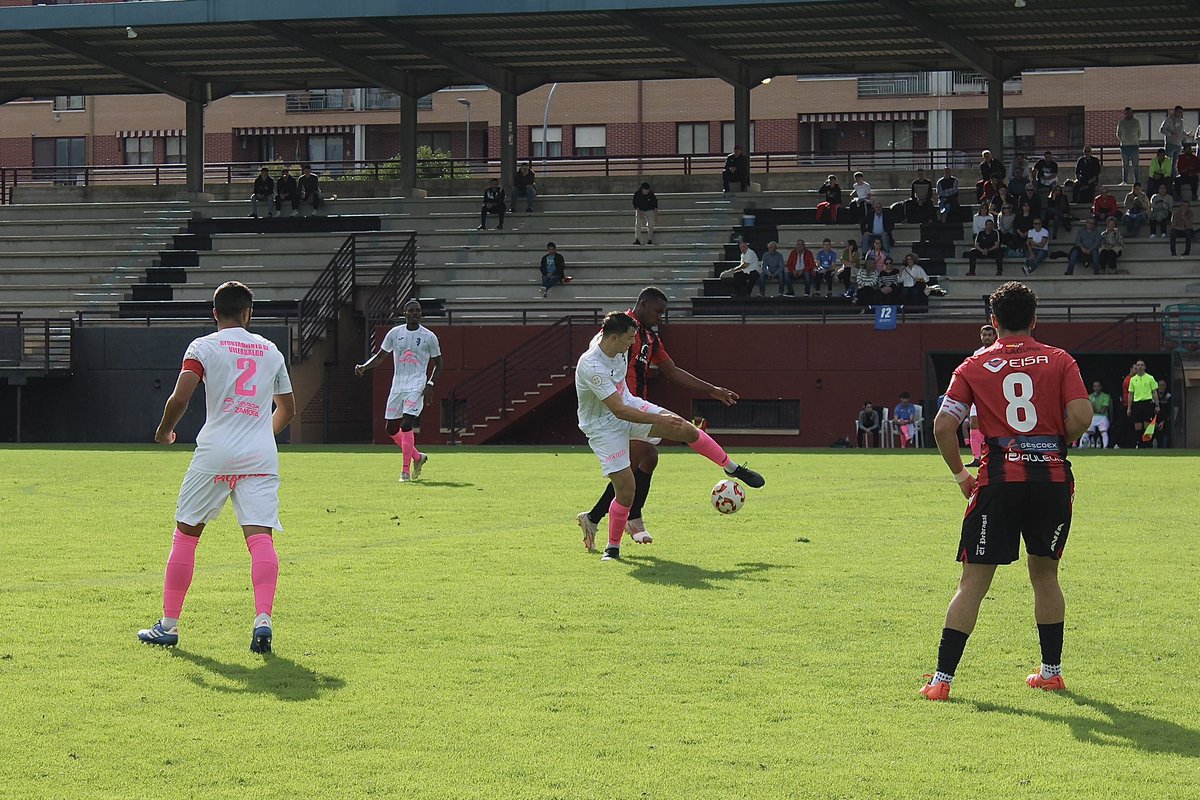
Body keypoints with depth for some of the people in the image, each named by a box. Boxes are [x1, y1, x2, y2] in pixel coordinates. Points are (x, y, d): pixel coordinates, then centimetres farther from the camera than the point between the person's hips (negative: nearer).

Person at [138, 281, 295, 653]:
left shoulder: (204, 346, 2)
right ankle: (263, 619, -25)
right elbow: (288, 409, 24)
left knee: (186, 534, 9)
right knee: (260, 536, -6)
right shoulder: (270, 350, 14)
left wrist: (164, 430, 9)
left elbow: (180, 398, -10)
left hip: (215, 454, -2)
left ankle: (169, 624, 12)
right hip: (261, 456, 2)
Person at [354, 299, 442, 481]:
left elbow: (438, 363, 7)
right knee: (391, 429, 5)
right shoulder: (394, 333, 6)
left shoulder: (429, 337, -1)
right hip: (397, 386, 5)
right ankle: (418, 457, 26)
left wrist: (430, 383, -8)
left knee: (406, 425, -19)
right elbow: (380, 356, 13)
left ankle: (406, 471, -13)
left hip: (416, 387, -5)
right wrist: (363, 367, -5)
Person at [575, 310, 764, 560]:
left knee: (686, 429, -7)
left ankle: (733, 469, 13)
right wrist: (658, 419, -34)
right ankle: (612, 547, 10)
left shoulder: (616, 347, -10)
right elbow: (618, 411, -34)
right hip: (604, 426, -7)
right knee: (626, 490, -11)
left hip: (629, 404, 7)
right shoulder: (591, 367, -34)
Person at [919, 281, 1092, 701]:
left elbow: (943, 425, -3)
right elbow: (1081, 417, -8)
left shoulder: (974, 367, 5)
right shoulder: (1060, 360, 5)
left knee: (973, 583, 1)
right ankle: (1051, 671, 25)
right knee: (1045, 574, 19)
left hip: (999, 481, -1)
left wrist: (959, 473, 9)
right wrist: (1057, 445, 11)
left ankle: (942, 678, -3)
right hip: (1053, 478, 1)